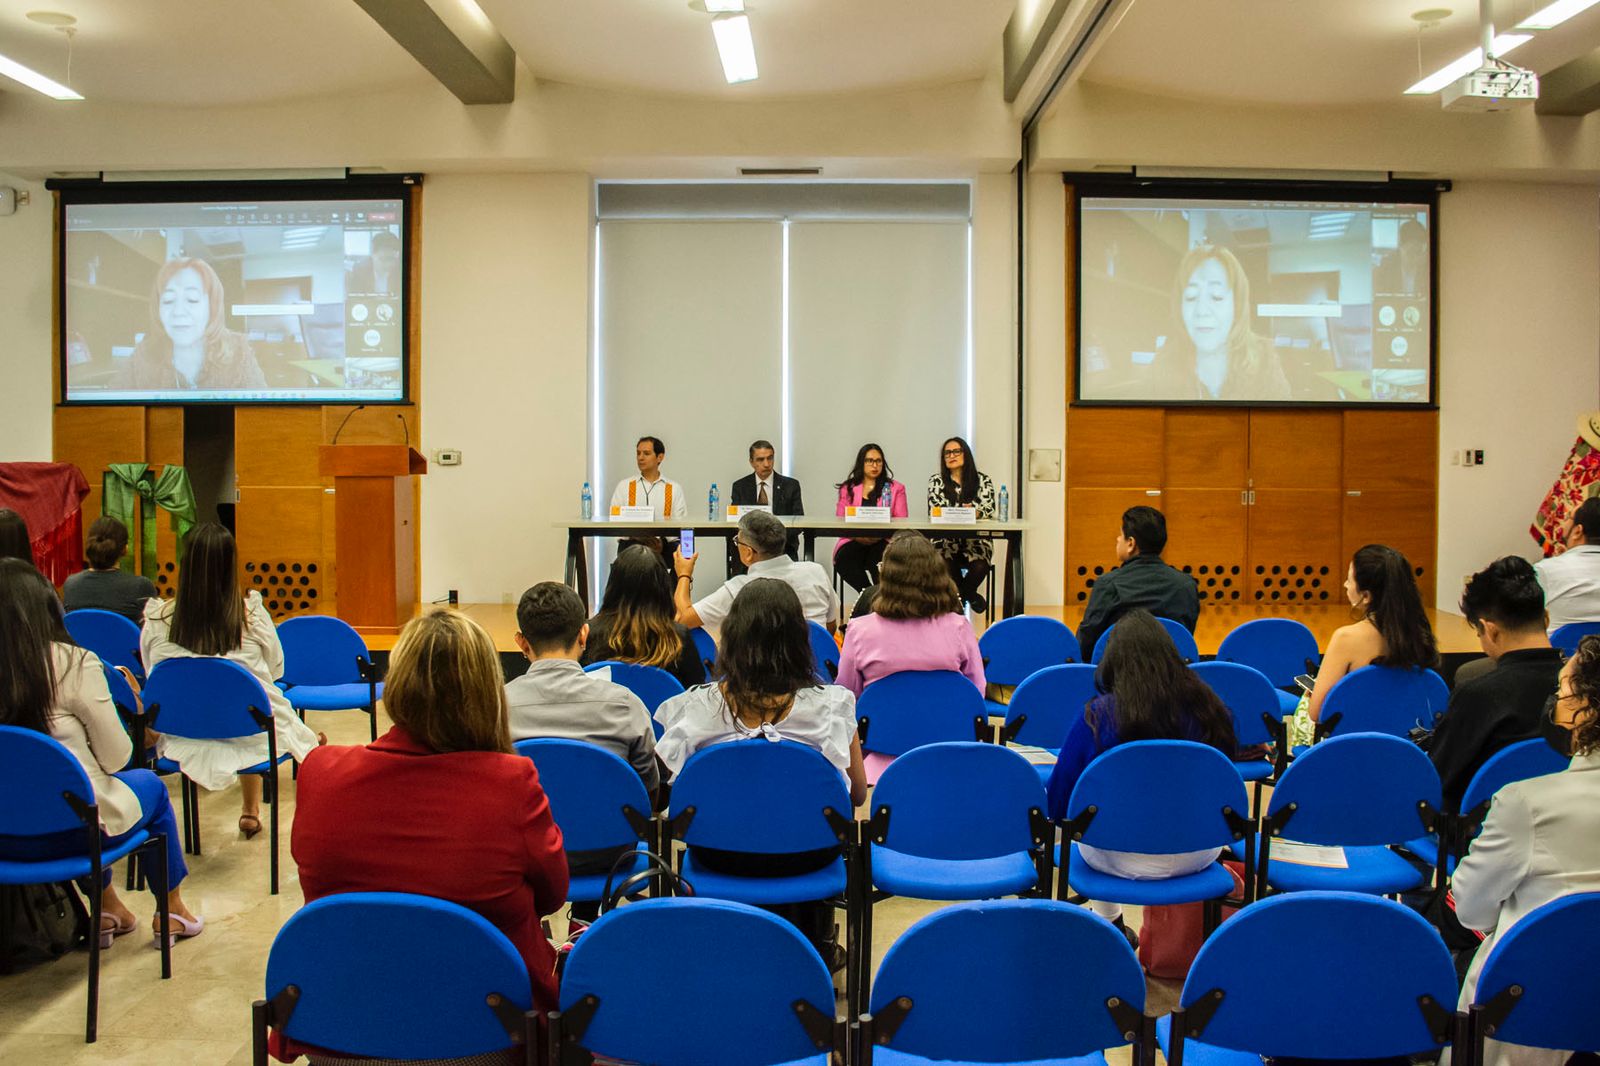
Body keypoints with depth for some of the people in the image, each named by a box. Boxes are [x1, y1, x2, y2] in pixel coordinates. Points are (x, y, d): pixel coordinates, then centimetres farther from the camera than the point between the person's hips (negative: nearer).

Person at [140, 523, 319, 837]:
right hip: (249, 739, -1)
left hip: (182, 743, 2)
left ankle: (250, 810, 46)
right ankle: (249, 810, 43)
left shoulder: (156, 619, -11)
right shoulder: (251, 614, -16)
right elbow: (276, 669, 0)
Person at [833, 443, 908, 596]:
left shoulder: (896, 489, 15)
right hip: (854, 542, 1)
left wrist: (878, 536, -16)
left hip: (882, 543, -1)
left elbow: (900, 521, 4)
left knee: (878, 556, -38)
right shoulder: (848, 489, 17)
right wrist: (858, 536, -12)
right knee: (844, 559, -33)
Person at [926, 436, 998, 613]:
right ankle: (969, 595, 0)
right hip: (945, 540, 0)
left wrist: (975, 512, -28)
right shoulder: (936, 481, 8)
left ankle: (961, 594, 7)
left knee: (979, 566, -31)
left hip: (975, 540, 0)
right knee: (943, 565, -33)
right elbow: (934, 511, -3)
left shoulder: (983, 480, 6)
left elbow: (989, 512, -4)